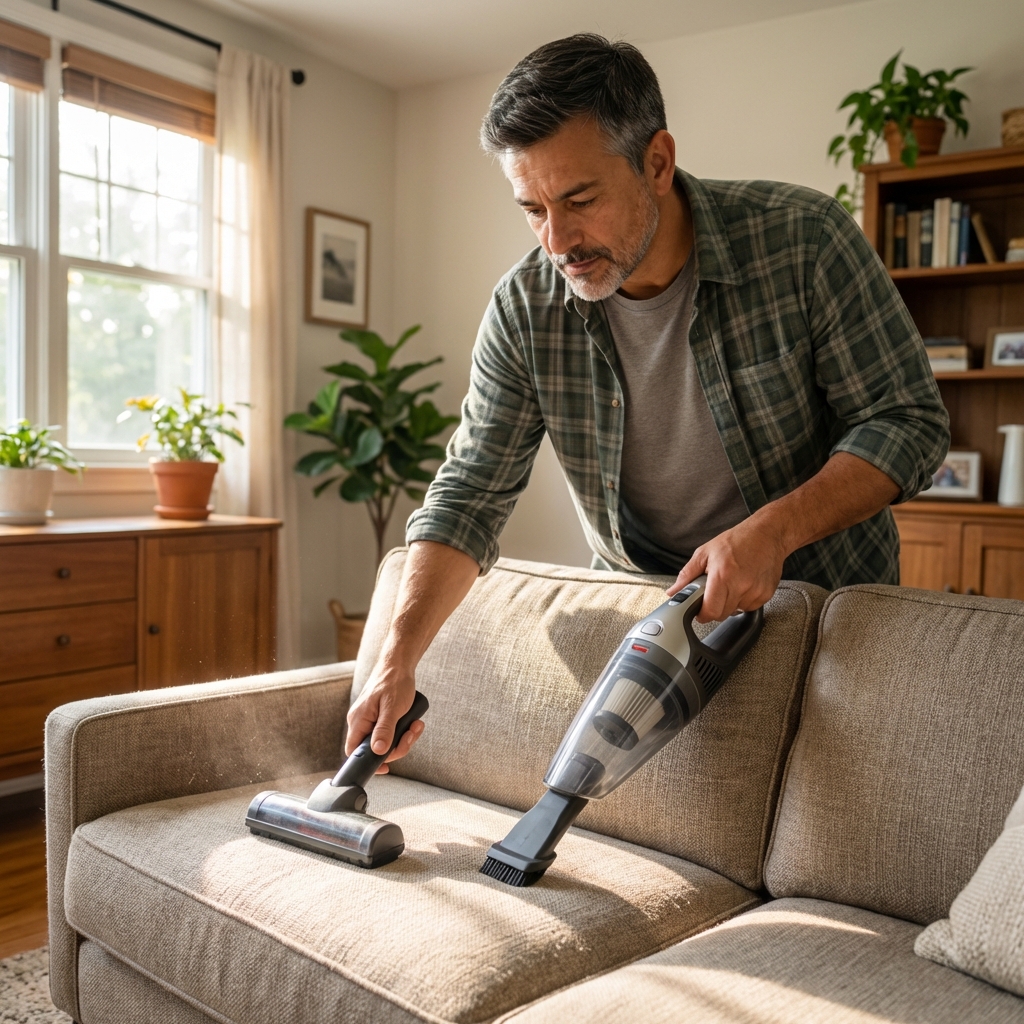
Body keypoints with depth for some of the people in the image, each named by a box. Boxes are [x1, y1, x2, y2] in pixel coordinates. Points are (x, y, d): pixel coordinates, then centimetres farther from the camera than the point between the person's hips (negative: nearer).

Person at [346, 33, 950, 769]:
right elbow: (469, 495, -11)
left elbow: (910, 421, -16)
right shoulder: (524, 310, -13)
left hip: (827, 595, -1)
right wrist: (397, 660, -22)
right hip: (648, 601, 2)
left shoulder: (803, 240, -20)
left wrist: (771, 531, -32)